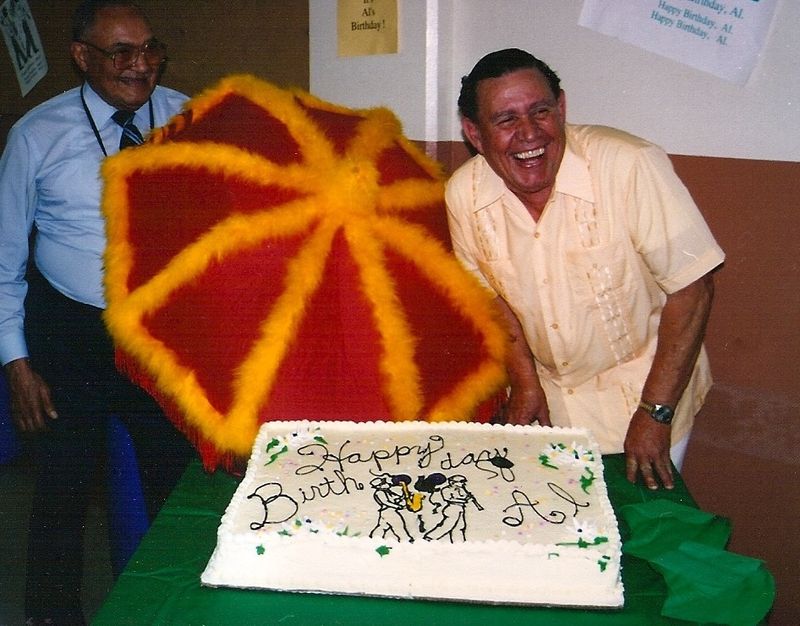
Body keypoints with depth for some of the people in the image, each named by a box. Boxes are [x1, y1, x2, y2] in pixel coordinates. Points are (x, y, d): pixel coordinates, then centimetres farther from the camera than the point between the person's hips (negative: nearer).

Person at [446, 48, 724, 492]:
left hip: (641, 388, -3)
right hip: (547, 394, 4)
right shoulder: (463, 194, -12)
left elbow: (692, 287, -21)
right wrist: (524, 381, -2)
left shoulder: (629, 166, -26)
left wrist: (654, 414, -20)